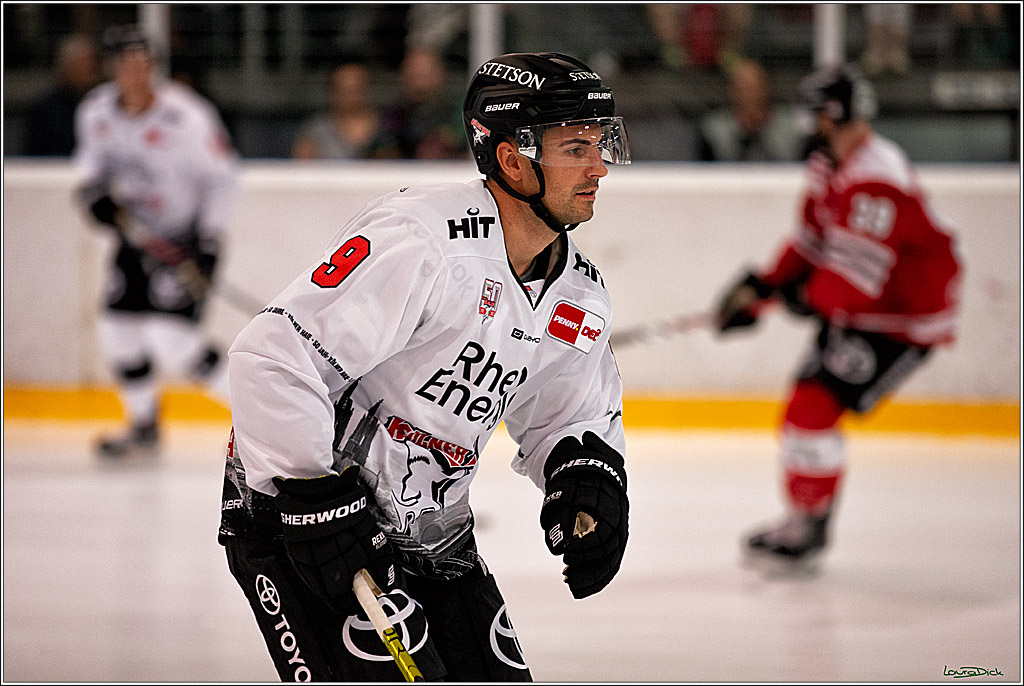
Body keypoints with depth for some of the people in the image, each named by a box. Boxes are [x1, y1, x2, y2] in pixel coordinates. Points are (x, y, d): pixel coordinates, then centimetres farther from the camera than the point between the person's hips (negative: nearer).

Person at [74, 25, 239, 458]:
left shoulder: (186, 117, -23)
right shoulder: (96, 112, -5)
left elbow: (221, 177, -16)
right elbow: (93, 158, 15)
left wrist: (210, 244, -19)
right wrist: (94, 190, -7)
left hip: (188, 238, -7)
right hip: (138, 235, 7)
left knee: (171, 339, -18)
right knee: (119, 330, 5)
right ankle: (144, 428, 25)